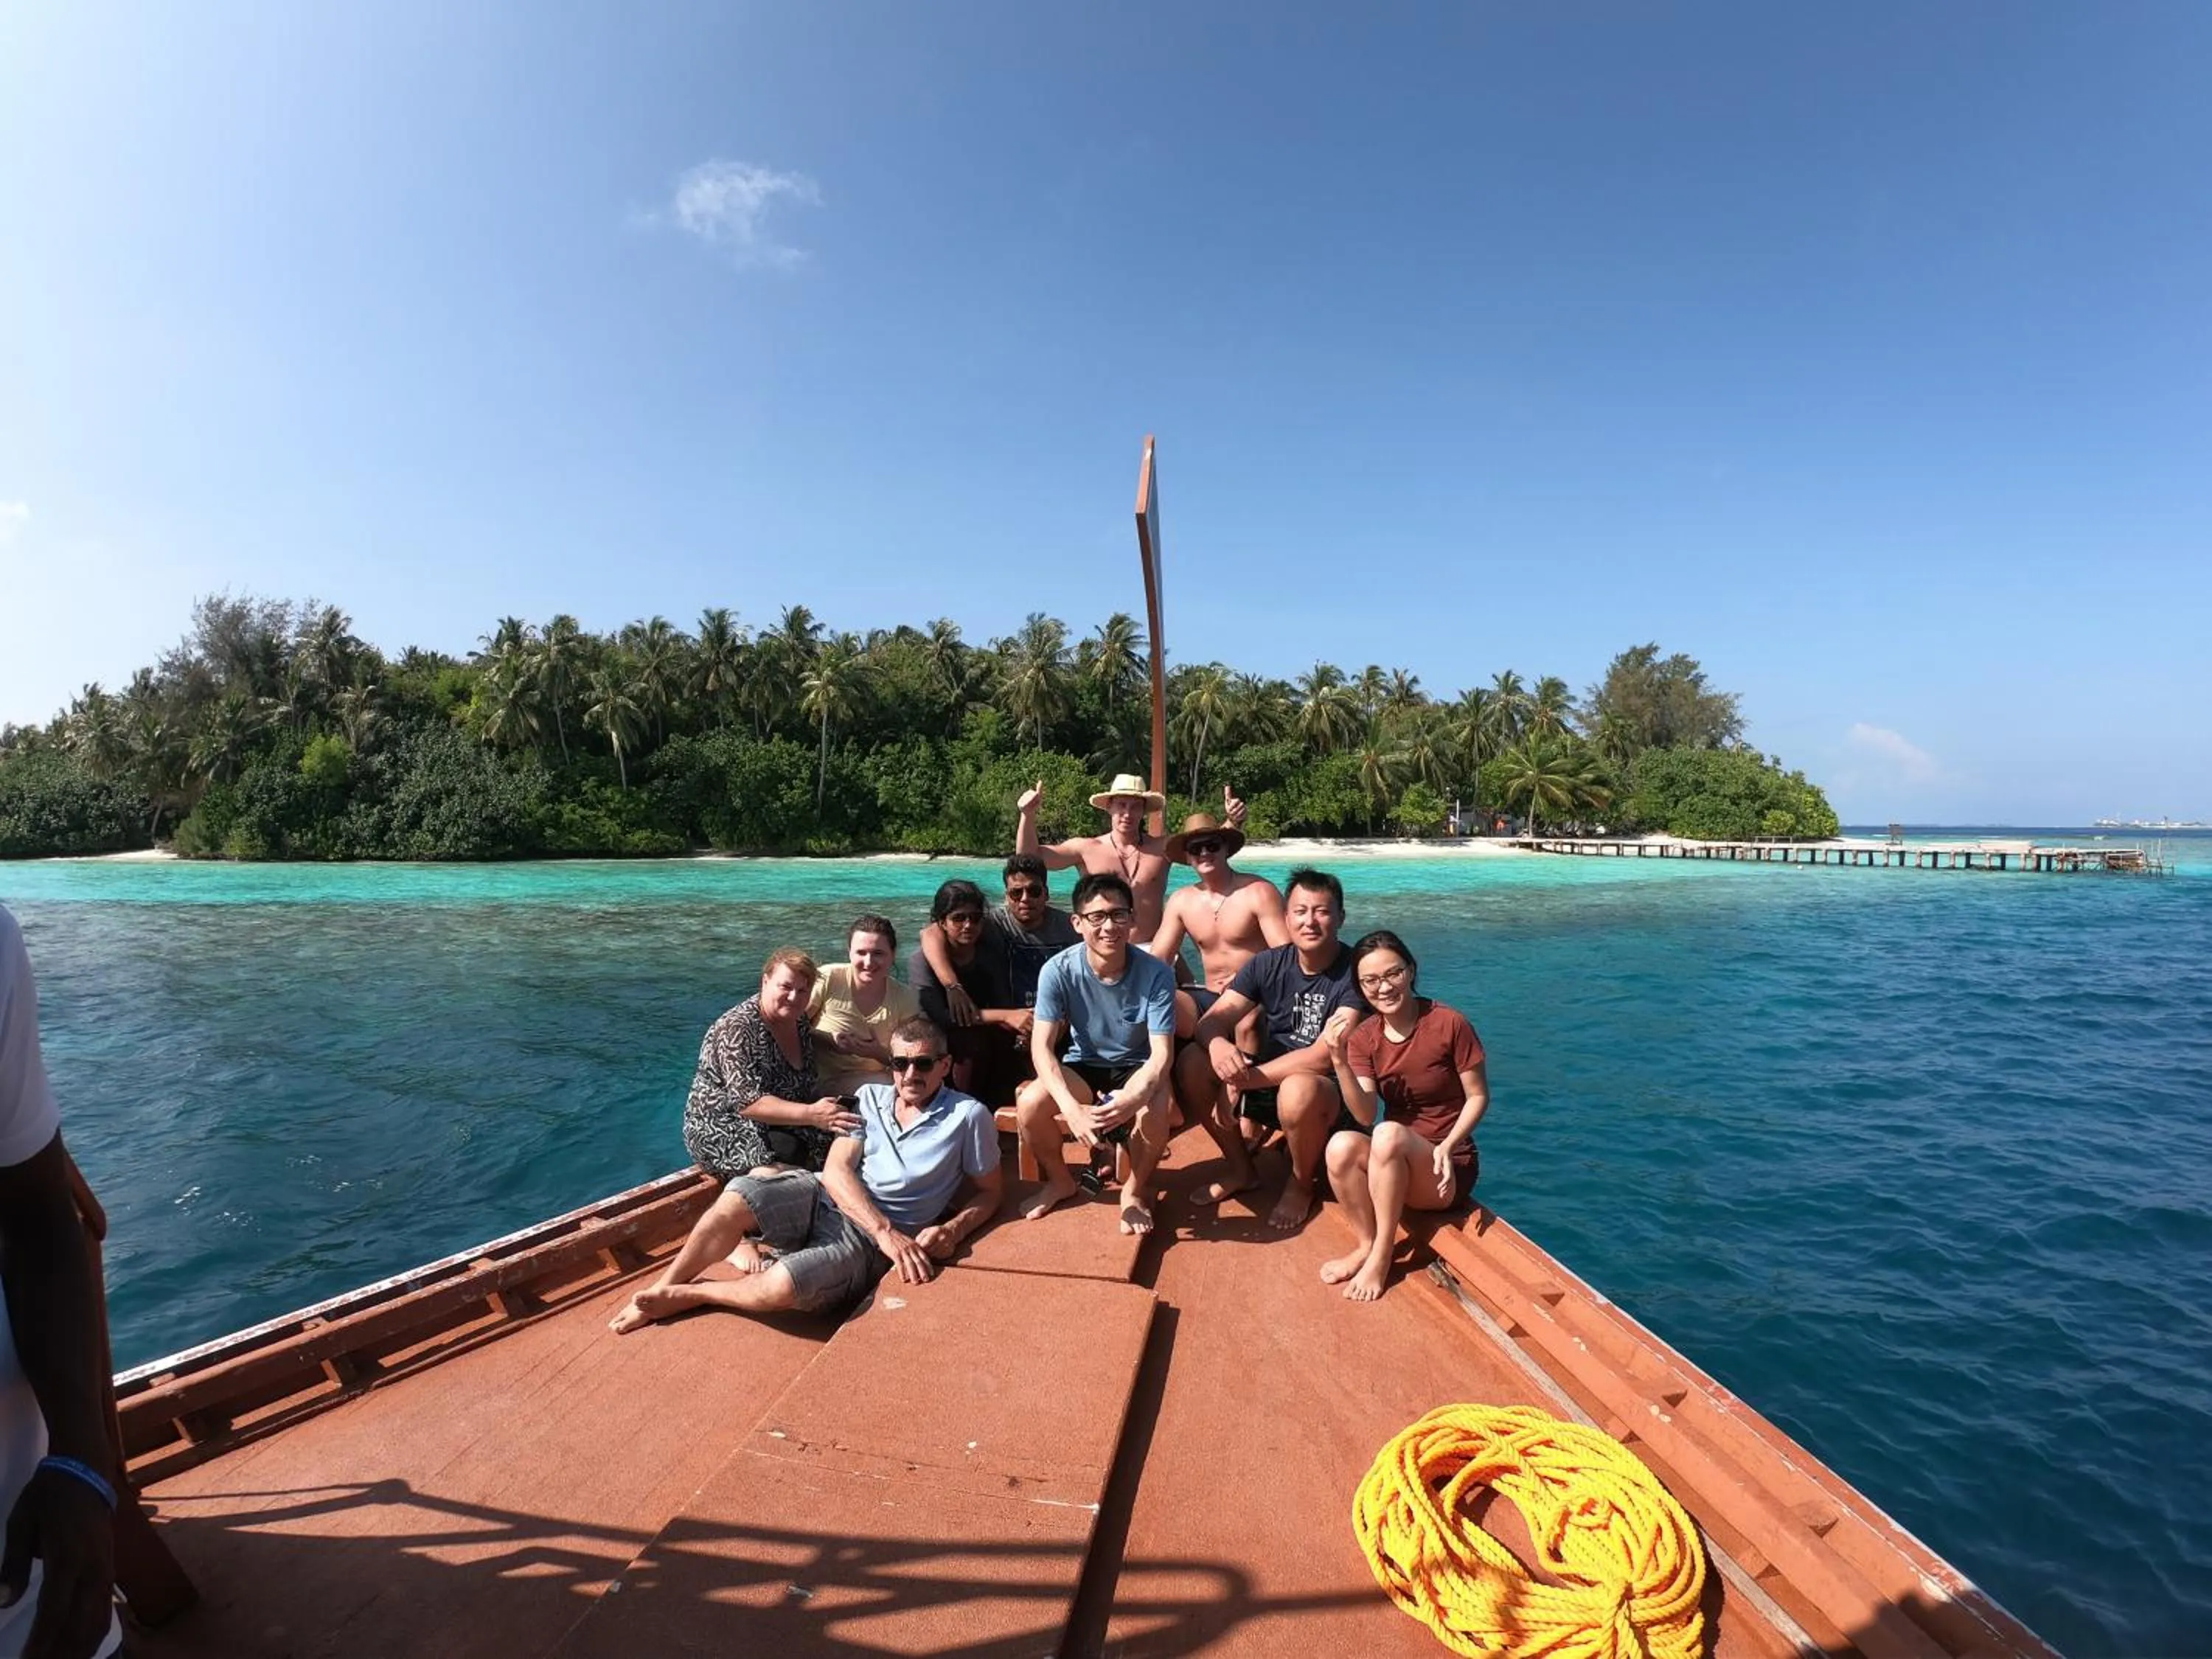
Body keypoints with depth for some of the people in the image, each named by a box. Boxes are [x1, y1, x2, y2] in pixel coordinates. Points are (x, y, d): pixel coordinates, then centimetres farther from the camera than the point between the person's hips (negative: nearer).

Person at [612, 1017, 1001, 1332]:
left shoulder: (968, 1116, -5)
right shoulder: (871, 1097, 6)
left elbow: (992, 1190, 4)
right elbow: (836, 1170, -4)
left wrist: (953, 1231, -18)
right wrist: (886, 1230, -20)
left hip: (865, 1243, -4)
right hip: (822, 1198, 4)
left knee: (782, 1285, -31)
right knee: (738, 1195, -25)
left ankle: (688, 1294, -2)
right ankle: (660, 1289, -5)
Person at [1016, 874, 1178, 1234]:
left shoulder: (1156, 973, -23)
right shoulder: (1059, 970, -21)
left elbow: (1162, 1053, -23)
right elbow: (1042, 1046, -23)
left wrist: (1133, 1100, -44)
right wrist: (1071, 1108, -39)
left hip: (1136, 1066, -1)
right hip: (1082, 1065, 2)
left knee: (1154, 1111, -34)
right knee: (1030, 1104, -26)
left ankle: (1135, 1190, 1)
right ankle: (1059, 1181, 7)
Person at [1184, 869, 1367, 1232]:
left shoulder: (1354, 973, -17)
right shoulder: (1269, 964, -2)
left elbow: (1325, 1056, -25)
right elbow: (1213, 1020, -8)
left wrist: (1245, 1078, -28)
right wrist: (1218, 1045, -33)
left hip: (1332, 1094, -5)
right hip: (1270, 1081, 5)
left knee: (1297, 1089, -38)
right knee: (1193, 1061, -15)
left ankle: (1301, 1184, -4)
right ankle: (1241, 1169, 5)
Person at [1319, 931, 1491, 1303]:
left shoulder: (1449, 1024, -14)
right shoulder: (1363, 1037, -2)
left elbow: (1478, 1097, -7)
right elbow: (1365, 1115, -13)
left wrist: (1447, 1146, -21)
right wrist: (1339, 1059, -28)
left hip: (1446, 1170, -3)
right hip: (1391, 1163, 4)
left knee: (1389, 1134, -34)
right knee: (1341, 1146, -29)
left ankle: (1381, 1256, -16)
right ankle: (1367, 1244, -5)